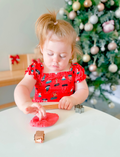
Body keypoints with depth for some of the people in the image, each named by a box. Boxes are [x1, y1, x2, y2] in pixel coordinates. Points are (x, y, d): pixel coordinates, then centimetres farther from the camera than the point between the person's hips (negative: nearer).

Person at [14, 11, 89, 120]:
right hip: (41, 114, 0)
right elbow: (22, 87, -18)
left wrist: (73, 99, -23)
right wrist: (25, 104, -40)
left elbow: (83, 90, 0)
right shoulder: (36, 69, -6)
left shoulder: (75, 70, -3)